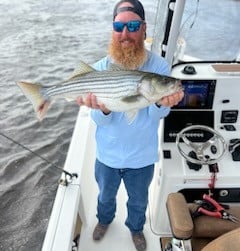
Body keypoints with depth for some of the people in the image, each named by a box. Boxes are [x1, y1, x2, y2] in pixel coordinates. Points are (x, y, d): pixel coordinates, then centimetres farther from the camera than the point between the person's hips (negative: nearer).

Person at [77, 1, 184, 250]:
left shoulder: (159, 66, -16)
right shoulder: (100, 68, -14)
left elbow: (156, 115, -21)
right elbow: (100, 121, -17)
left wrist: (162, 103, -45)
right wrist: (102, 109, -41)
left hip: (142, 157, 0)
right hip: (108, 155, 1)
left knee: (138, 201, 26)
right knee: (106, 196, 29)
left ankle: (136, 228, 59)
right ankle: (104, 220, 62)